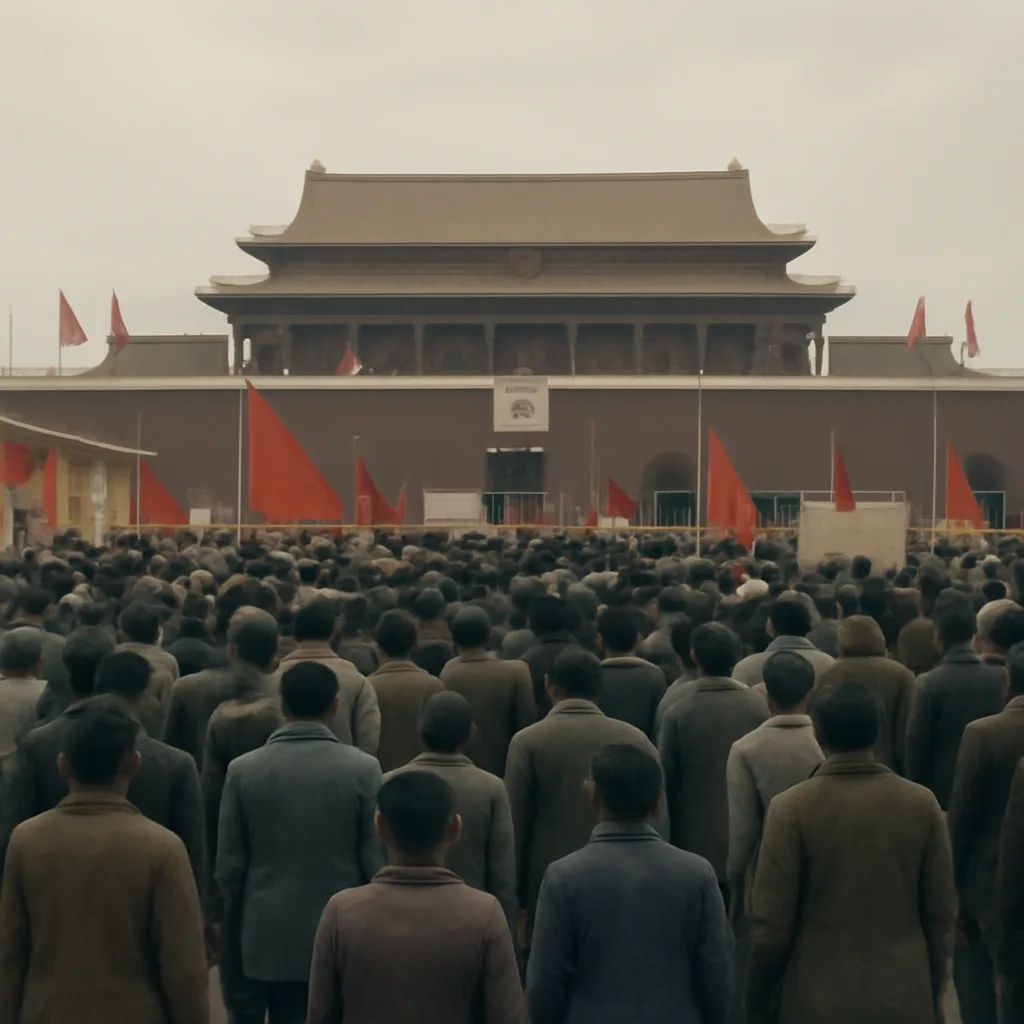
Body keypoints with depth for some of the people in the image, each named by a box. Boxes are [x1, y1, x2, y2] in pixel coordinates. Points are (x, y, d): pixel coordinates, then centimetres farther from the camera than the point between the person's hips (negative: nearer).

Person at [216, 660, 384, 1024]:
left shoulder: (243, 769, -4)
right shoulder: (362, 769, -8)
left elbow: (229, 868, -1)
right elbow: (376, 863, -7)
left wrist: (236, 931, 13)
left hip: (265, 942, 1)